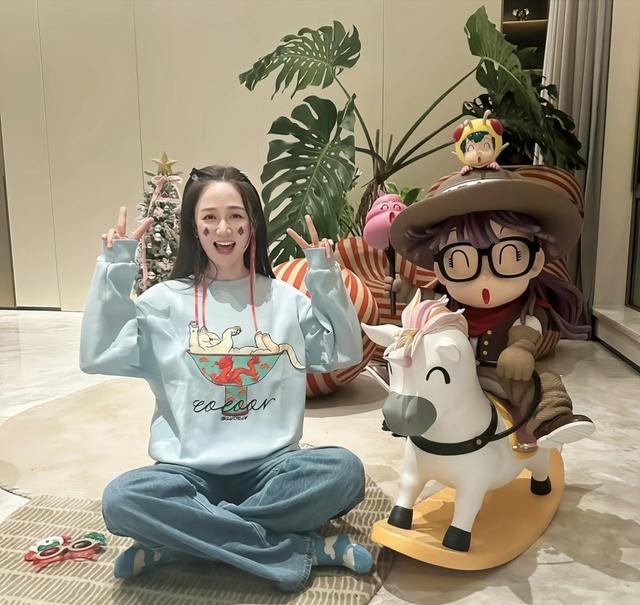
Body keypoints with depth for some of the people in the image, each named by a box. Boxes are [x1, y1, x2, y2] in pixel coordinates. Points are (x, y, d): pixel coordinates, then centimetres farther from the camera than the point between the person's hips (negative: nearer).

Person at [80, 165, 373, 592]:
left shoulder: (285, 298, 6)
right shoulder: (167, 300, 3)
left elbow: (346, 353, 2)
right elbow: (97, 357, -6)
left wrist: (327, 279, -6)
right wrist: (114, 272, -10)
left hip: (271, 467, 1)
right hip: (191, 470, -1)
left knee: (344, 471, -27)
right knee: (122, 499, -30)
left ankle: (178, 541, -17)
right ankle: (300, 549, -21)